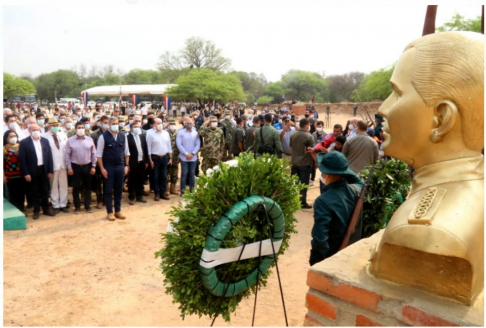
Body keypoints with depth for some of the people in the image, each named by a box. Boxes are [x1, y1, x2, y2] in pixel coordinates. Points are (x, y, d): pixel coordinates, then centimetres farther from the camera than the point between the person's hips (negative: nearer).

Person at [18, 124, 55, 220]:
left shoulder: (45, 141, 5)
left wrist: (50, 170, 1)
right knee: (34, 192, 7)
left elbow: (49, 156, 6)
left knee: (45, 191, 12)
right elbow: (22, 159, -7)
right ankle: (36, 211, 19)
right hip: (32, 171, -3)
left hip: (44, 169, 3)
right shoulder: (24, 142, -6)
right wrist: (26, 173, -11)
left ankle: (46, 209, 24)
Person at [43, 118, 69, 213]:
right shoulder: (44, 137, -7)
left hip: (63, 164, 4)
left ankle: (63, 204, 18)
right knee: (54, 186, 5)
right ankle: (55, 205, 15)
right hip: (52, 165, -4)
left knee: (64, 185, 8)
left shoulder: (63, 135, 8)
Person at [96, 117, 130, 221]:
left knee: (119, 190, 10)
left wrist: (126, 165, 5)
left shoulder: (123, 136, 5)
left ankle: (118, 211, 21)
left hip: (120, 166, 4)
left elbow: (126, 152, 11)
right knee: (108, 190, 5)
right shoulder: (103, 136, -7)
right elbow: (99, 154, -6)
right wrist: (102, 168, -10)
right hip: (108, 167, -4)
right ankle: (109, 212, 16)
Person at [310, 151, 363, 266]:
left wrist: (315, 263, -17)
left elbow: (320, 239, -30)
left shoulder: (323, 201, -30)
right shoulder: (356, 190, -9)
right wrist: (341, 166, 7)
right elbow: (359, 182, 18)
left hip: (330, 259, -6)